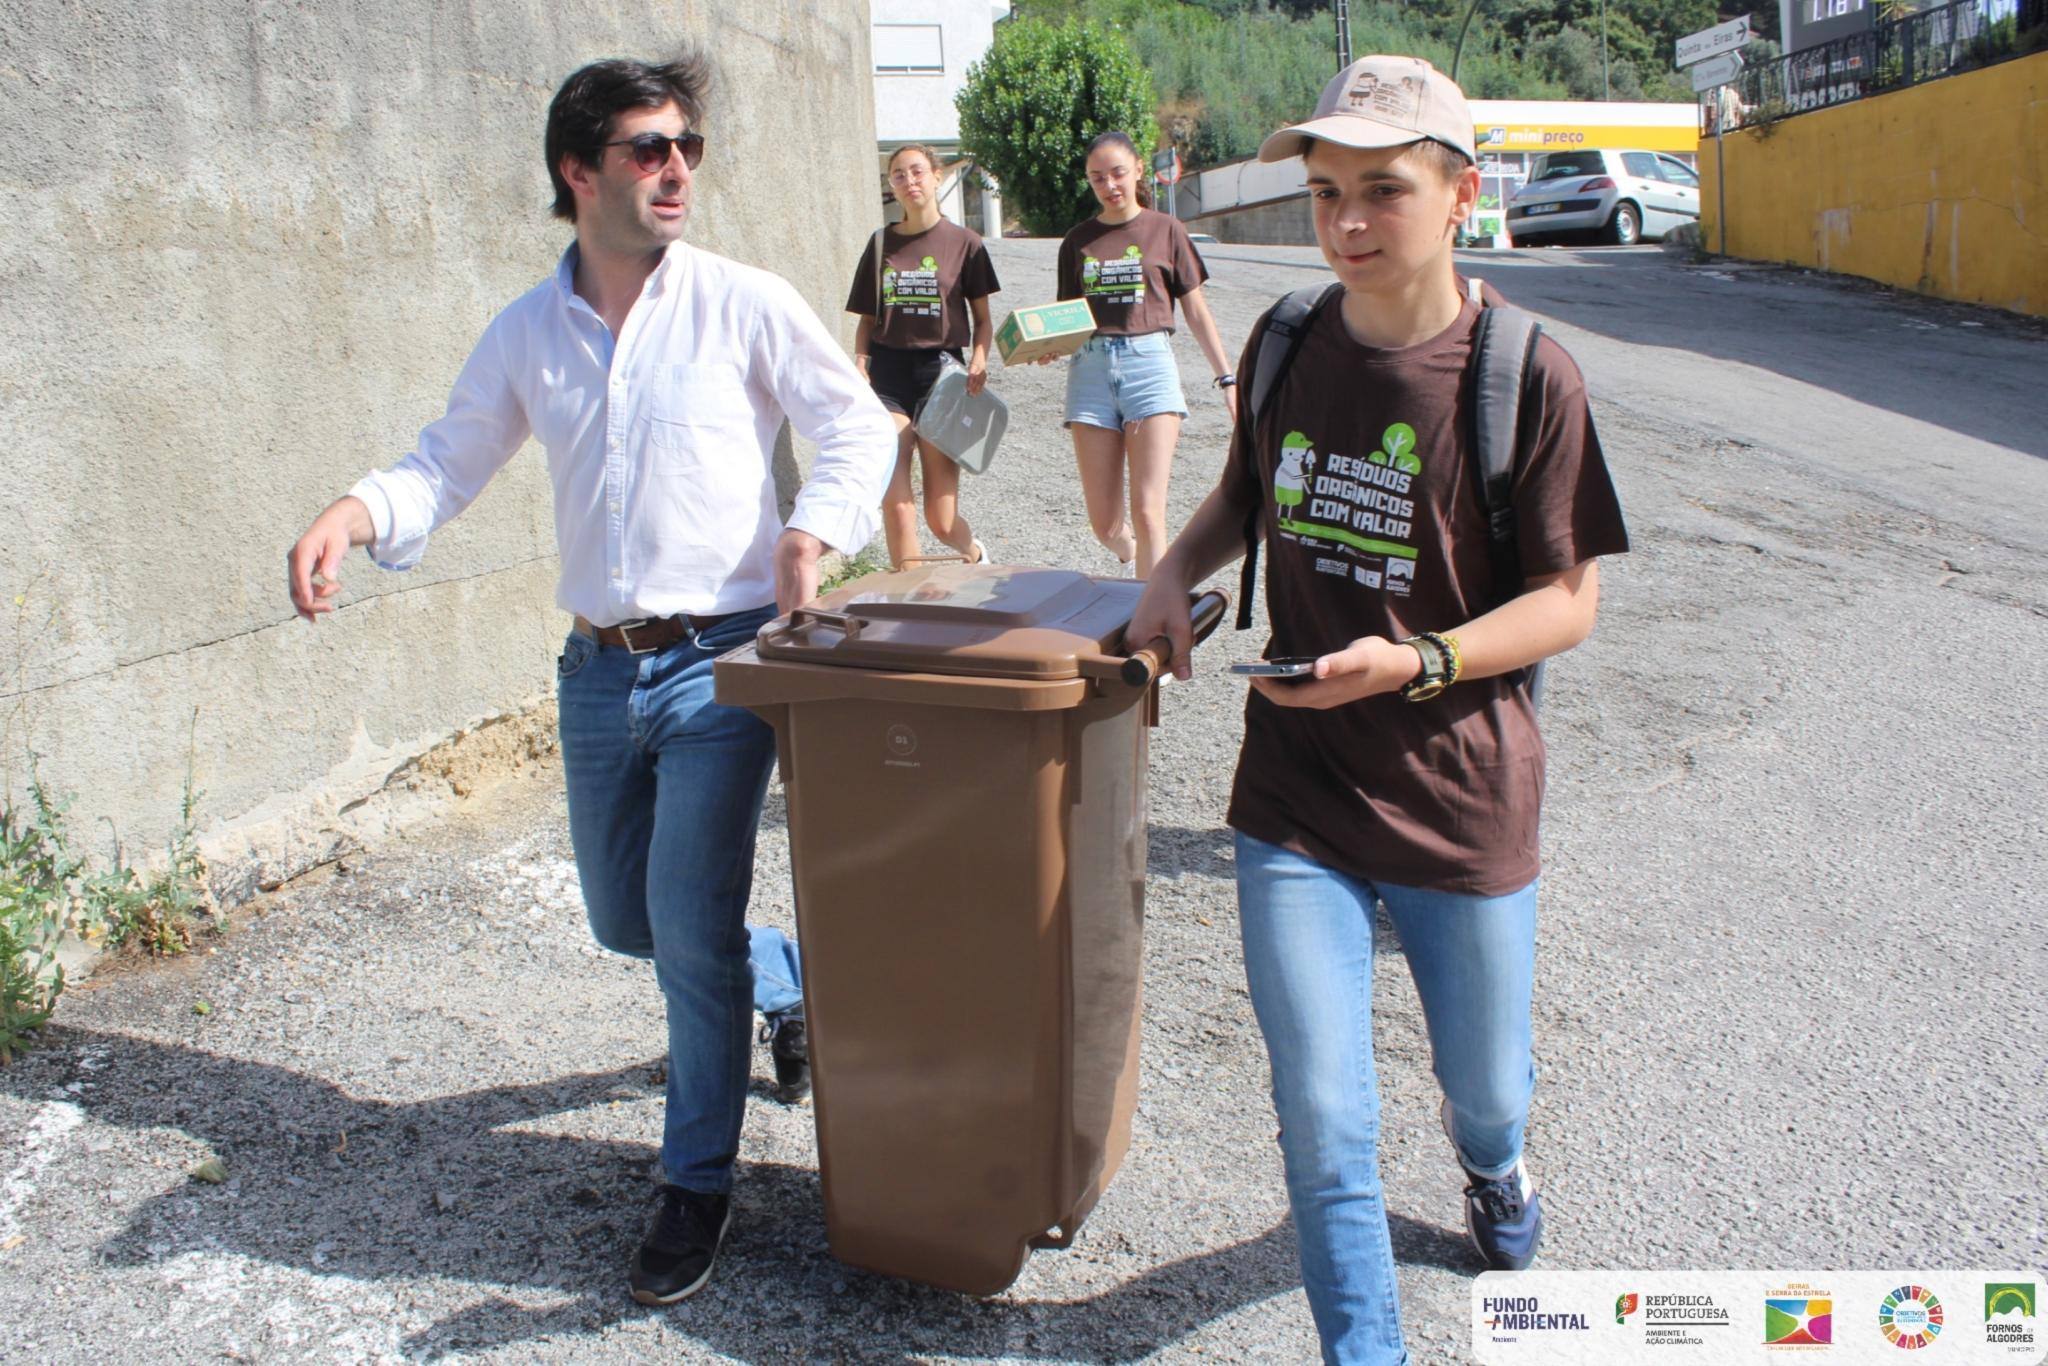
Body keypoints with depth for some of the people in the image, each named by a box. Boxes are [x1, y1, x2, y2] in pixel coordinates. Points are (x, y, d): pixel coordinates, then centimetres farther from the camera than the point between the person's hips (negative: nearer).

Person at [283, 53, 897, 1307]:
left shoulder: (742, 303, -5)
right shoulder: (527, 334, 5)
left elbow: (860, 427, -1)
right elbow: (450, 464, 10)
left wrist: (812, 532, -18)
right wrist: (356, 514, -10)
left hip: (720, 662, -5)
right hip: (599, 671, 5)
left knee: (690, 930, -6)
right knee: (625, 919, 17)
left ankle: (699, 1182, 15)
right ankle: (789, 981, 46)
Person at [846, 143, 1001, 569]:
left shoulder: (964, 242, 3)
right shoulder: (881, 244, 10)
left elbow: (982, 318, 8)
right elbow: (867, 319, 14)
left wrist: (979, 357, -11)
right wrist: (860, 364, -2)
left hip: (940, 370, -2)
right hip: (888, 373, 2)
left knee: (941, 519, 1)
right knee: (895, 505, -10)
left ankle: (975, 553, 35)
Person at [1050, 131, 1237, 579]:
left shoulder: (1165, 230, 6)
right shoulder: (1078, 240, 13)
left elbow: (1196, 311, 8)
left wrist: (1227, 378, 4)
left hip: (1149, 362, -2)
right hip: (1091, 367, 3)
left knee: (1148, 513, -13)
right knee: (1104, 525, 2)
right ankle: (1132, 559, 36)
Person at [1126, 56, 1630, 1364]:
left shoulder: (1528, 375, -12)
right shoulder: (1286, 347, 0)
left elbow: (1569, 602, -9)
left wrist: (1416, 663, -24)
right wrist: (1175, 572, -1)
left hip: (1465, 801, -2)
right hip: (1296, 798, 2)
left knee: (1487, 1089, 20)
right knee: (1324, 1124, 1)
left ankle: (1493, 1164, 58)